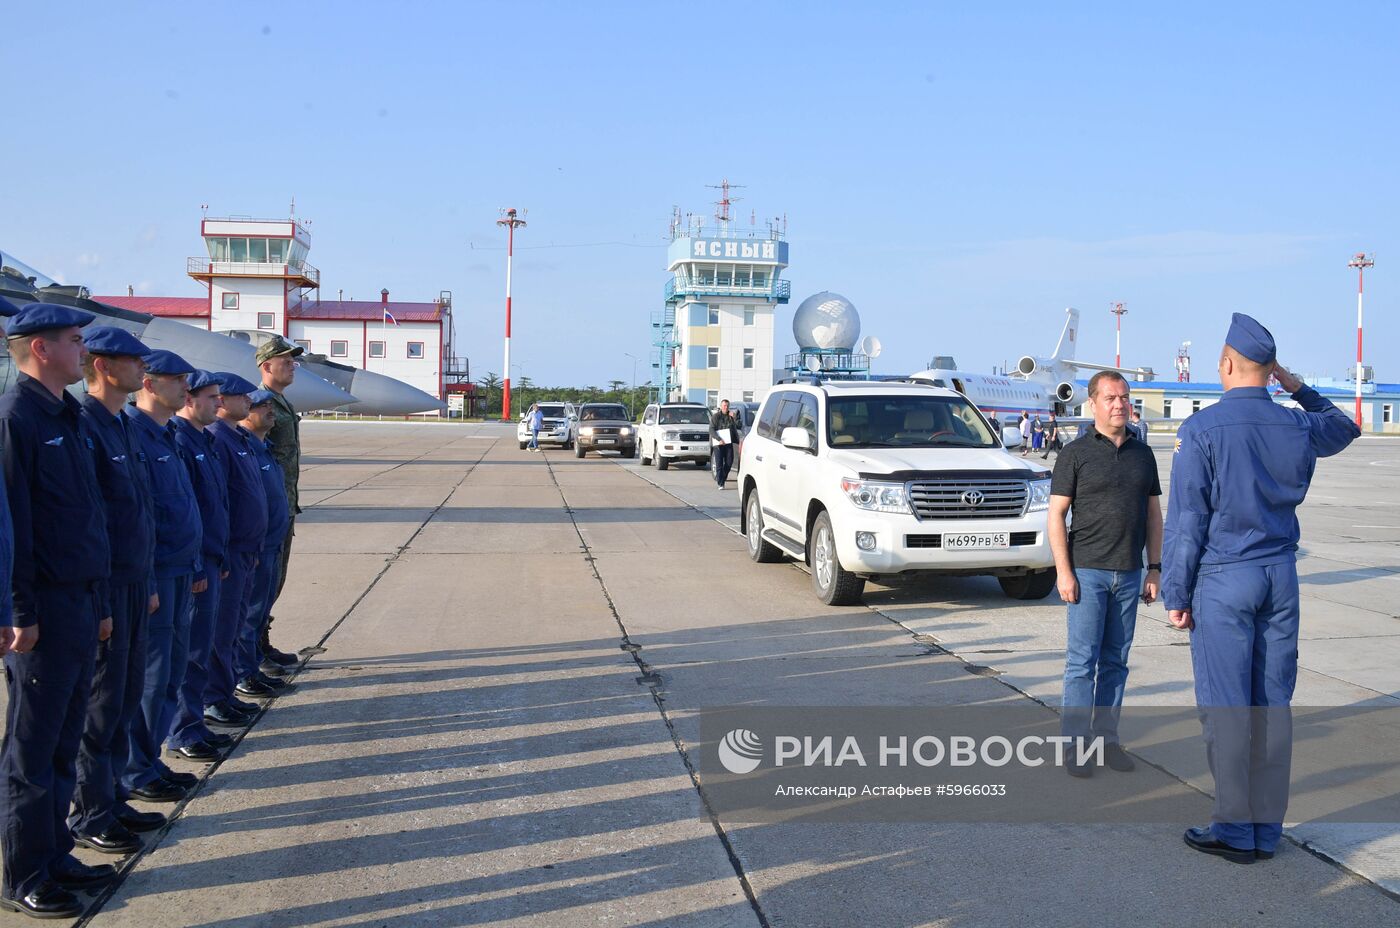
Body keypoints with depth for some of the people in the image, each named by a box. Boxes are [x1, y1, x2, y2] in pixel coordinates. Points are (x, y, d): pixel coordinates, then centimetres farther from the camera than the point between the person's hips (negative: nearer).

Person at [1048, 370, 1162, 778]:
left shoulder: (1143, 454, 11)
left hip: (1129, 574, 4)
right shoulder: (1076, 453, -3)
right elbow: (1056, 514, -6)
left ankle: (1106, 736, 17)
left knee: (1116, 661, 9)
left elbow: (1153, 515, 14)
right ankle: (1074, 743, 2)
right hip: (1087, 572, -4)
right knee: (1082, 660, -4)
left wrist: (1154, 569, 8)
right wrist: (1063, 571, -12)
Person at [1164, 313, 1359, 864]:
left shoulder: (1201, 430, -11)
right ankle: (1267, 829, 16)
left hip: (1224, 581, -5)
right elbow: (1345, 429, 30)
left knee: (1226, 709, 1)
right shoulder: (1297, 426, 4)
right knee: (1273, 705, 9)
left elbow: (1186, 522, -11)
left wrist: (1177, 595, -5)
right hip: (1281, 576, 5)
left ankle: (1236, 830, 6)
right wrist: (1298, 389, 27)